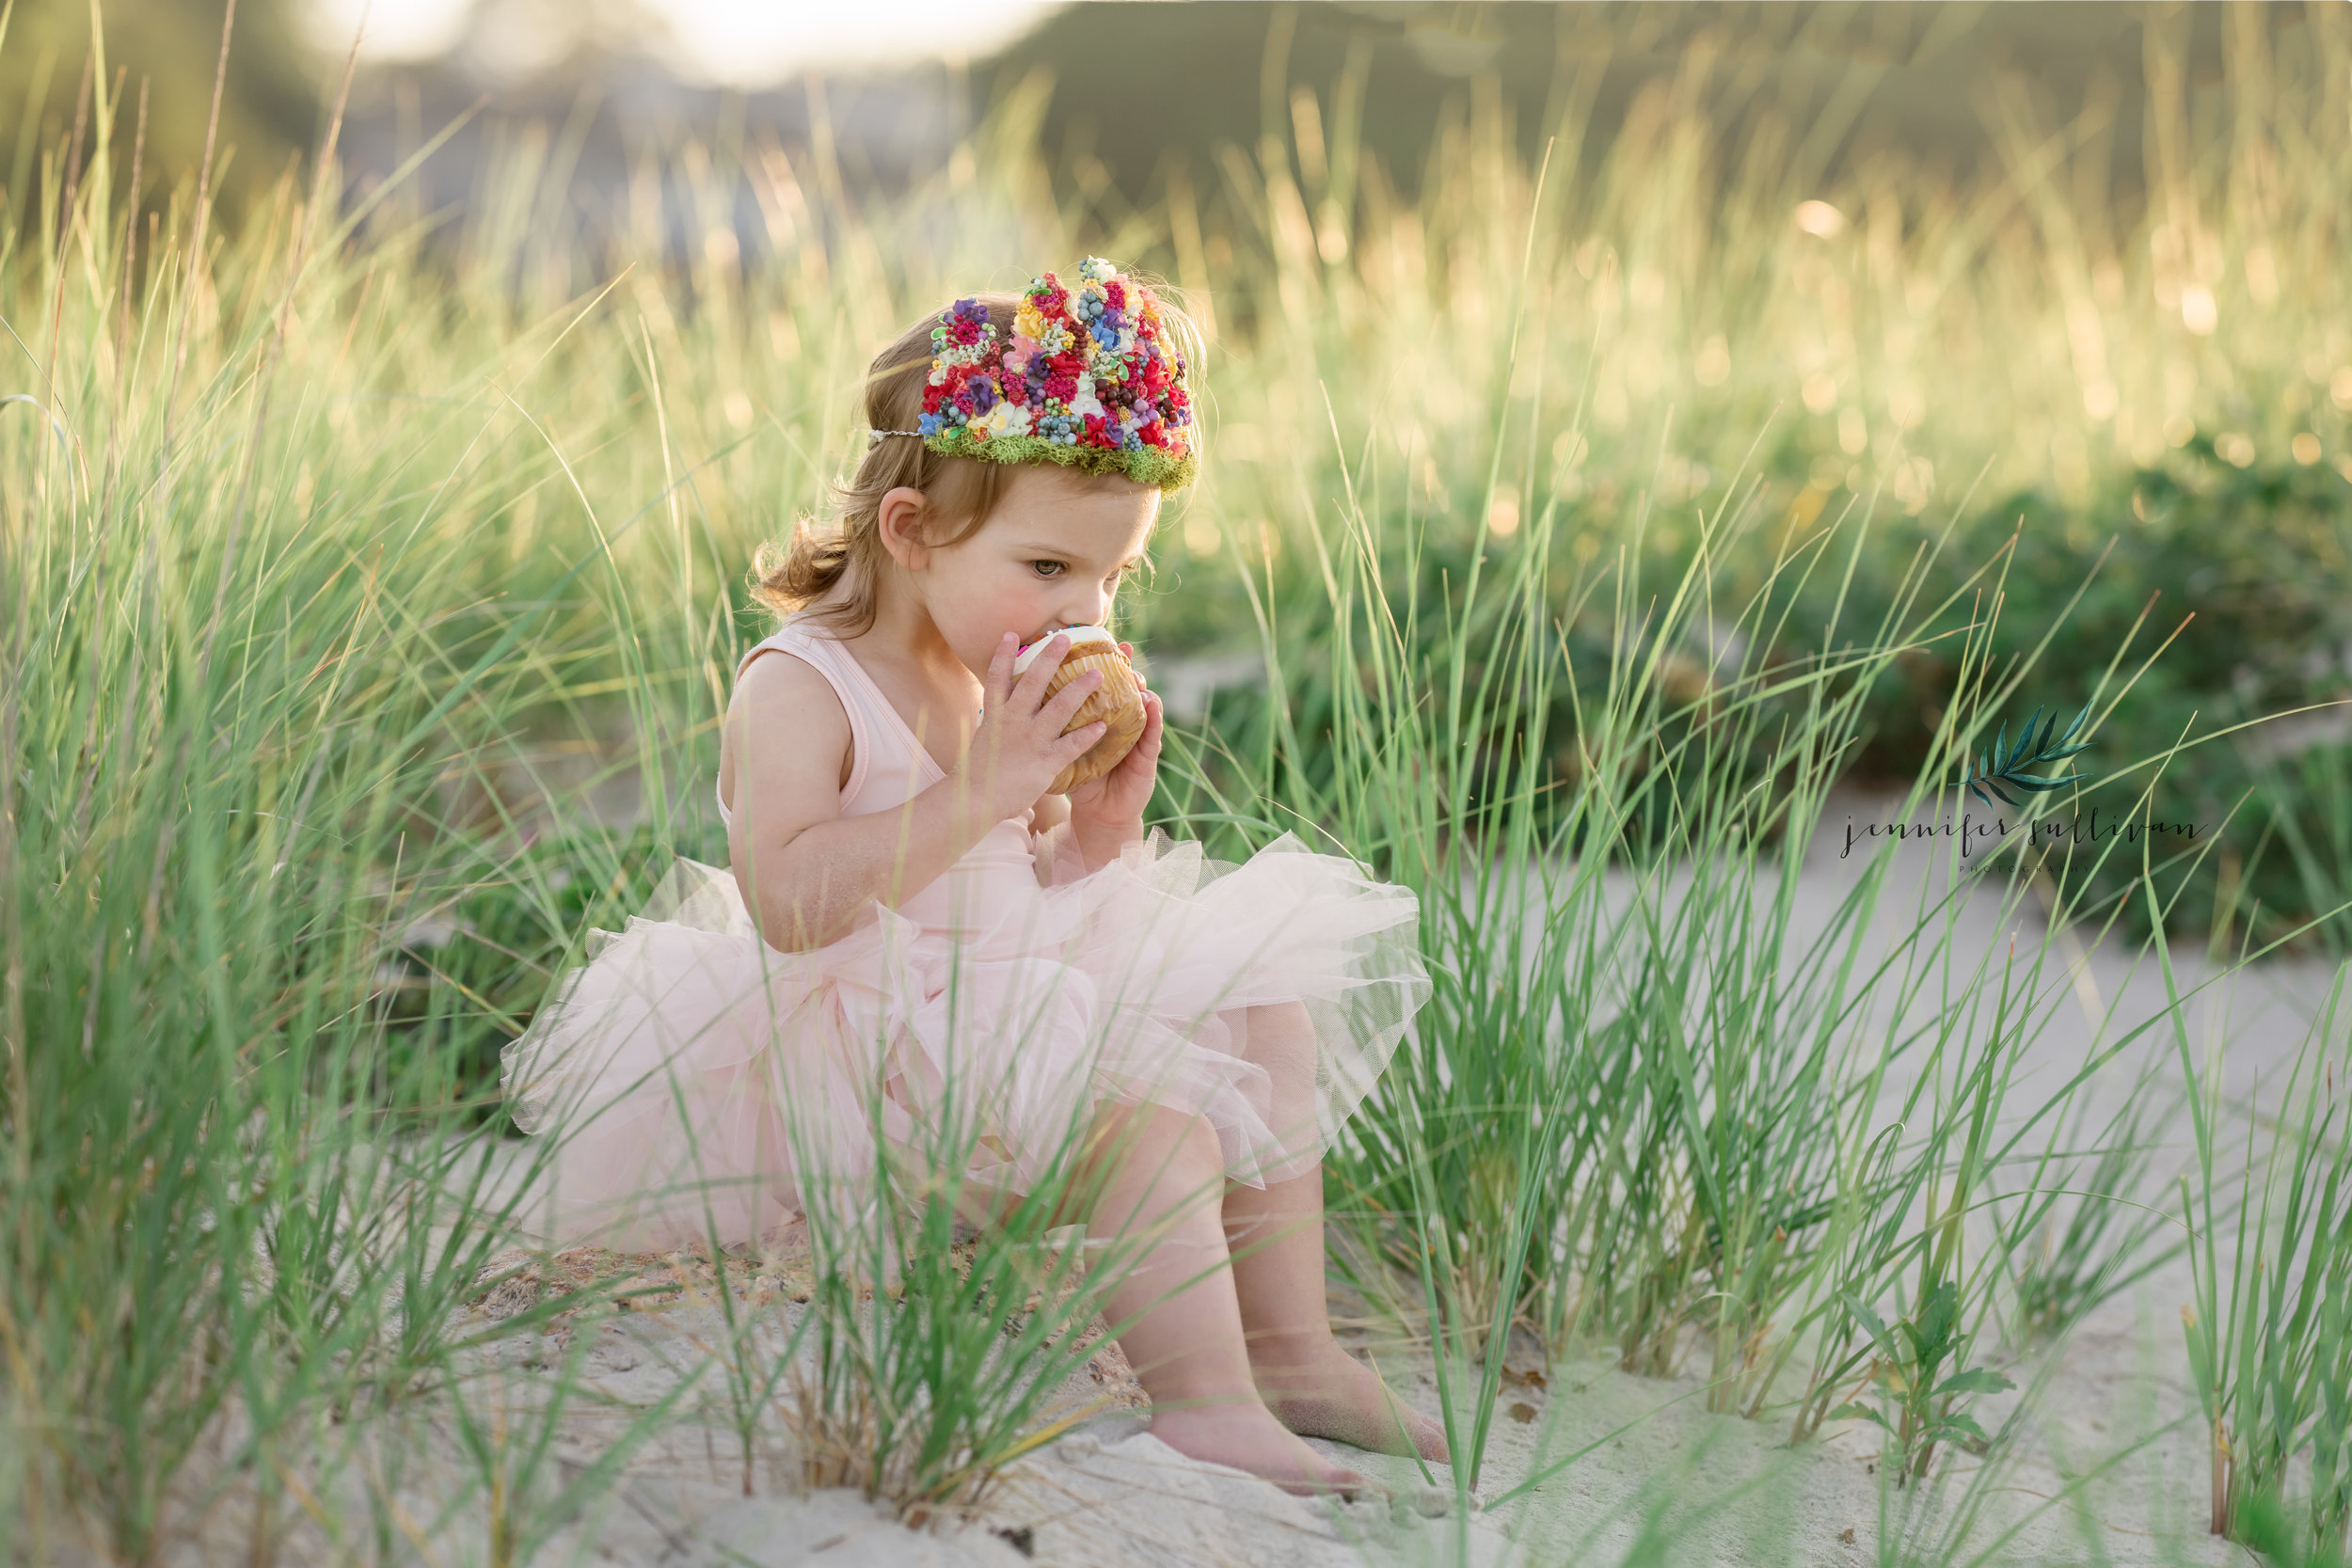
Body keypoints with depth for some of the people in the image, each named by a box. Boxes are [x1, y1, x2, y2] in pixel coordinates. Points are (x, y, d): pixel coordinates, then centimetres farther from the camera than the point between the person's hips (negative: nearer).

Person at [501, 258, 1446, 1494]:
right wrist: (980, 793, -30)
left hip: (1015, 1006, 9)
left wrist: (1099, 826, -6)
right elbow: (788, 904, -30)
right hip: (862, 1057, -9)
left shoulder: (1014, 692, 10)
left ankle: (1285, 1345, 8)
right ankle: (1199, 1395, -22)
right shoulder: (799, 688, -15)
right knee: (1141, 1086, -28)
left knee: (1265, 1008, 8)